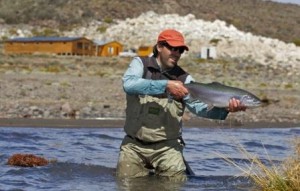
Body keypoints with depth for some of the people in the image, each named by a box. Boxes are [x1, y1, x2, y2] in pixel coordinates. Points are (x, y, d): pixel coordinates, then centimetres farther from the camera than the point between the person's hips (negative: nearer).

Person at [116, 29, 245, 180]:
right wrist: (166, 85, -29)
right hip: (134, 144, -1)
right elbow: (129, 84, -21)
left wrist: (225, 109, -28)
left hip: (167, 146, 1)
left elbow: (199, 106, -9)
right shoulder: (140, 64, 1)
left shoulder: (184, 78, 4)